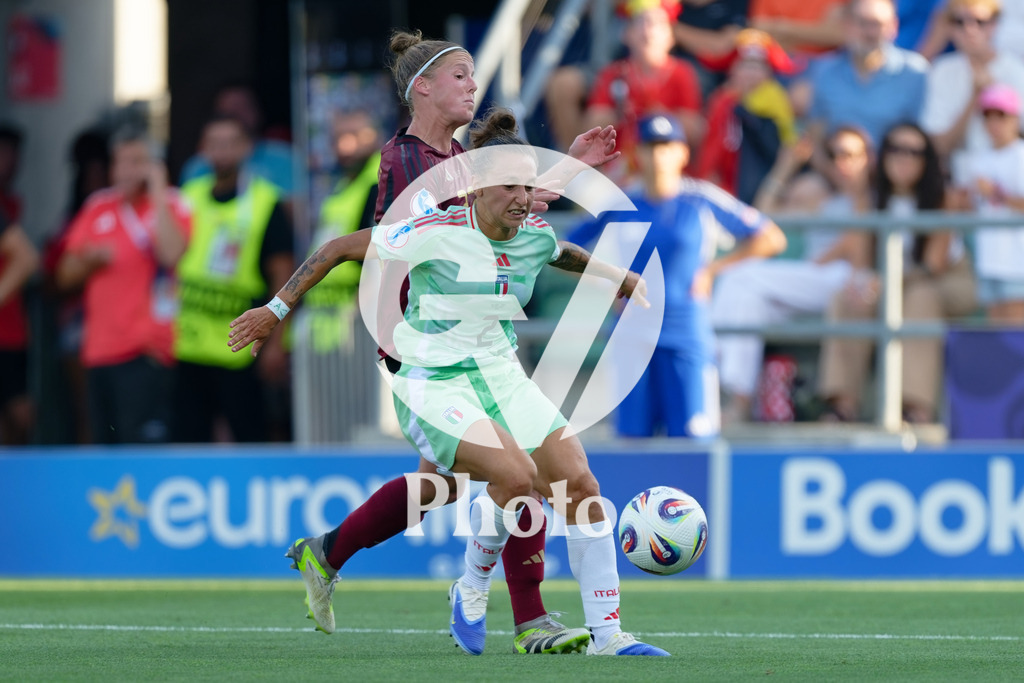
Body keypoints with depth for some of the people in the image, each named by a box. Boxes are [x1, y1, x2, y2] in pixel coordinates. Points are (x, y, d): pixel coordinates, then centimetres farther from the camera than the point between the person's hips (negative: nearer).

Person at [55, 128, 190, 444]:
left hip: (146, 354, -6)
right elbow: (66, 276, 20)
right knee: (104, 445, 5)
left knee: (143, 440, -15)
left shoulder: (170, 206, 0)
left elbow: (172, 254, -21)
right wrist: (89, 260, -2)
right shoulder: (97, 208, 16)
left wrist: (156, 192, -14)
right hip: (98, 352, 6)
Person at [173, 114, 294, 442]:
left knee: (250, 438, -3)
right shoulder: (188, 197, 12)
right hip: (187, 348, 4)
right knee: (189, 439, 5)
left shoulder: (265, 203, -2)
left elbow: (283, 276, -4)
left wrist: (276, 343, -10)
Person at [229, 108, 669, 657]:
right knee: (518, 477, -27)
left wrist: (617, 276, 28)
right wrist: (276, 309, -8)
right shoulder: (436, 234, -18)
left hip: (501, 378, 6)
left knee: (580, 486, -6)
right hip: (433, 385, -6)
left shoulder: (536, 237, 0)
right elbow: (340, 248, -9)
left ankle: (606, 633, 2)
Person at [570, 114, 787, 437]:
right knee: (631, 436, 2)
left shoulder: (703, 199, 0)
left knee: (693, 438, -8)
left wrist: (712, 269, -2)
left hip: (688, 335, -3)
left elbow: (772, 239, 1)